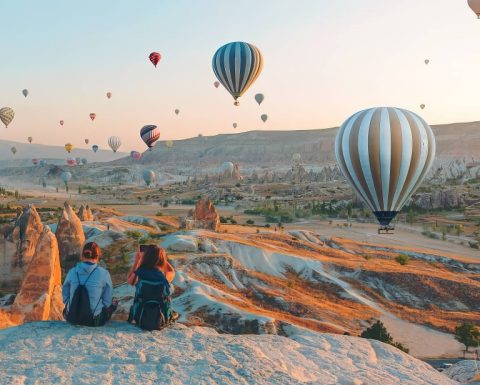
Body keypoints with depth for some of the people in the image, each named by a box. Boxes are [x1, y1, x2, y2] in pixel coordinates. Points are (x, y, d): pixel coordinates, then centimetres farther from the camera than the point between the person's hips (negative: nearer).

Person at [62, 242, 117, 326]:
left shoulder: (72, 272, -8)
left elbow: (65, 295, 5)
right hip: (94, 321, -3)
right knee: (114, 303, 27)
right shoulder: (104, 274, -15)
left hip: (72, 319, 3)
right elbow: (107, 301, -5)